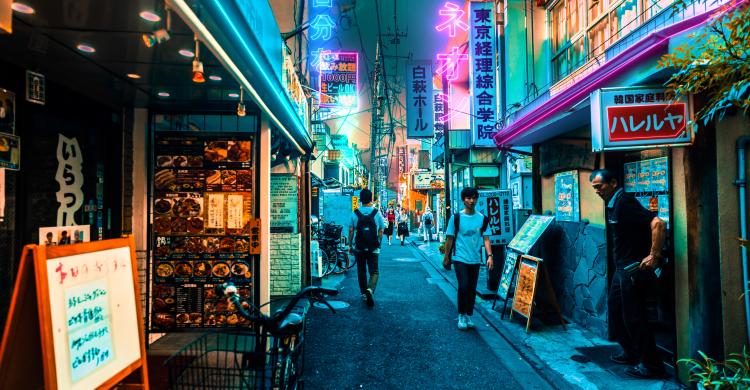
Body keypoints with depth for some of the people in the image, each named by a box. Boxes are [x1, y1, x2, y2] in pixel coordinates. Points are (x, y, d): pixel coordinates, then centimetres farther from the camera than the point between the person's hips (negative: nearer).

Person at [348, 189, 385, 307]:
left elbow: (351, 231, -2)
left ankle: (364, 294, 22)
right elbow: (381, 232, -1)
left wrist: (350, 245, 7)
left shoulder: (355, 214, -3)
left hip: (359, 248, 1)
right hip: (373, 248, -1)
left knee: (361, 271, 15)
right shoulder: (377, 213, -4)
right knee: (374, 271, 3)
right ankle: (370, 289, -21)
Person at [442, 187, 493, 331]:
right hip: (460, 258, -3)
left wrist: (489, 256, -8)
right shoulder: (456, 217, -3)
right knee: (464, 286, -12)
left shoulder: (482, 219, 4)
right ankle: (461, 316, 5)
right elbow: (449, 238, 2)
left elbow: (486, 239, 3)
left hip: (475, 260, 3)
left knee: (472, 289, 9)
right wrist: (446, 257, 3)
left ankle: (469, 316, 24)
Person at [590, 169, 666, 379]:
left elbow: (658, 223, -29)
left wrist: (654, 255, -25)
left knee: (634, 317, -2)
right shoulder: (611, 205, 11)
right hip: (622, 268, 10)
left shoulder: (625, 202, -19)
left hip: (634, 269, -10)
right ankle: (630, 352, 34)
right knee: (615, 307, 19)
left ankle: (651, 365, 12)